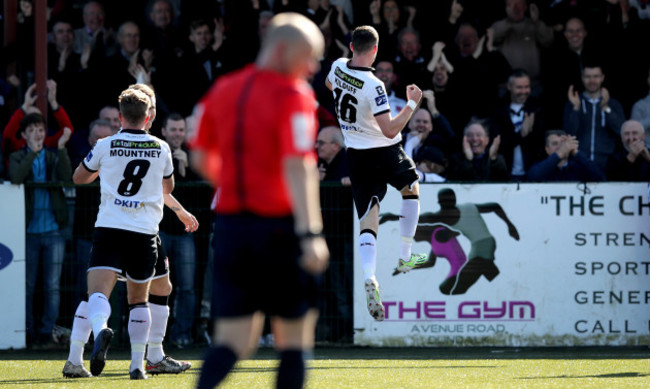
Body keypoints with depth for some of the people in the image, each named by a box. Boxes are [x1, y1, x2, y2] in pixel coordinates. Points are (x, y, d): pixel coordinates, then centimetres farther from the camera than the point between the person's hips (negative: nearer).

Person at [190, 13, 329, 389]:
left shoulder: (222, 90, 10)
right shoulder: (293, 95, -10)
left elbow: (201, 159, 19)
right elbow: (297, 167, -21)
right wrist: (311, 233, -27)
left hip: (230, 226, 6)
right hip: (279, 226, -5)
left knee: (233, 341, 3)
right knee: (293, 339, 6)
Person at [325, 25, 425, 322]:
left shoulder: (338, 67, -4)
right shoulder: (373, 86, -25)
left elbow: (329, 84, 22)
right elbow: (390, 130, -25)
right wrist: (412, 103, -16)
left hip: (356, 155, 5)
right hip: (385, 152, -5)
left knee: (368, 222, 0)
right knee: (411, 189, 27)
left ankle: (369, 278, -24)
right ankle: (405, 255, 25)